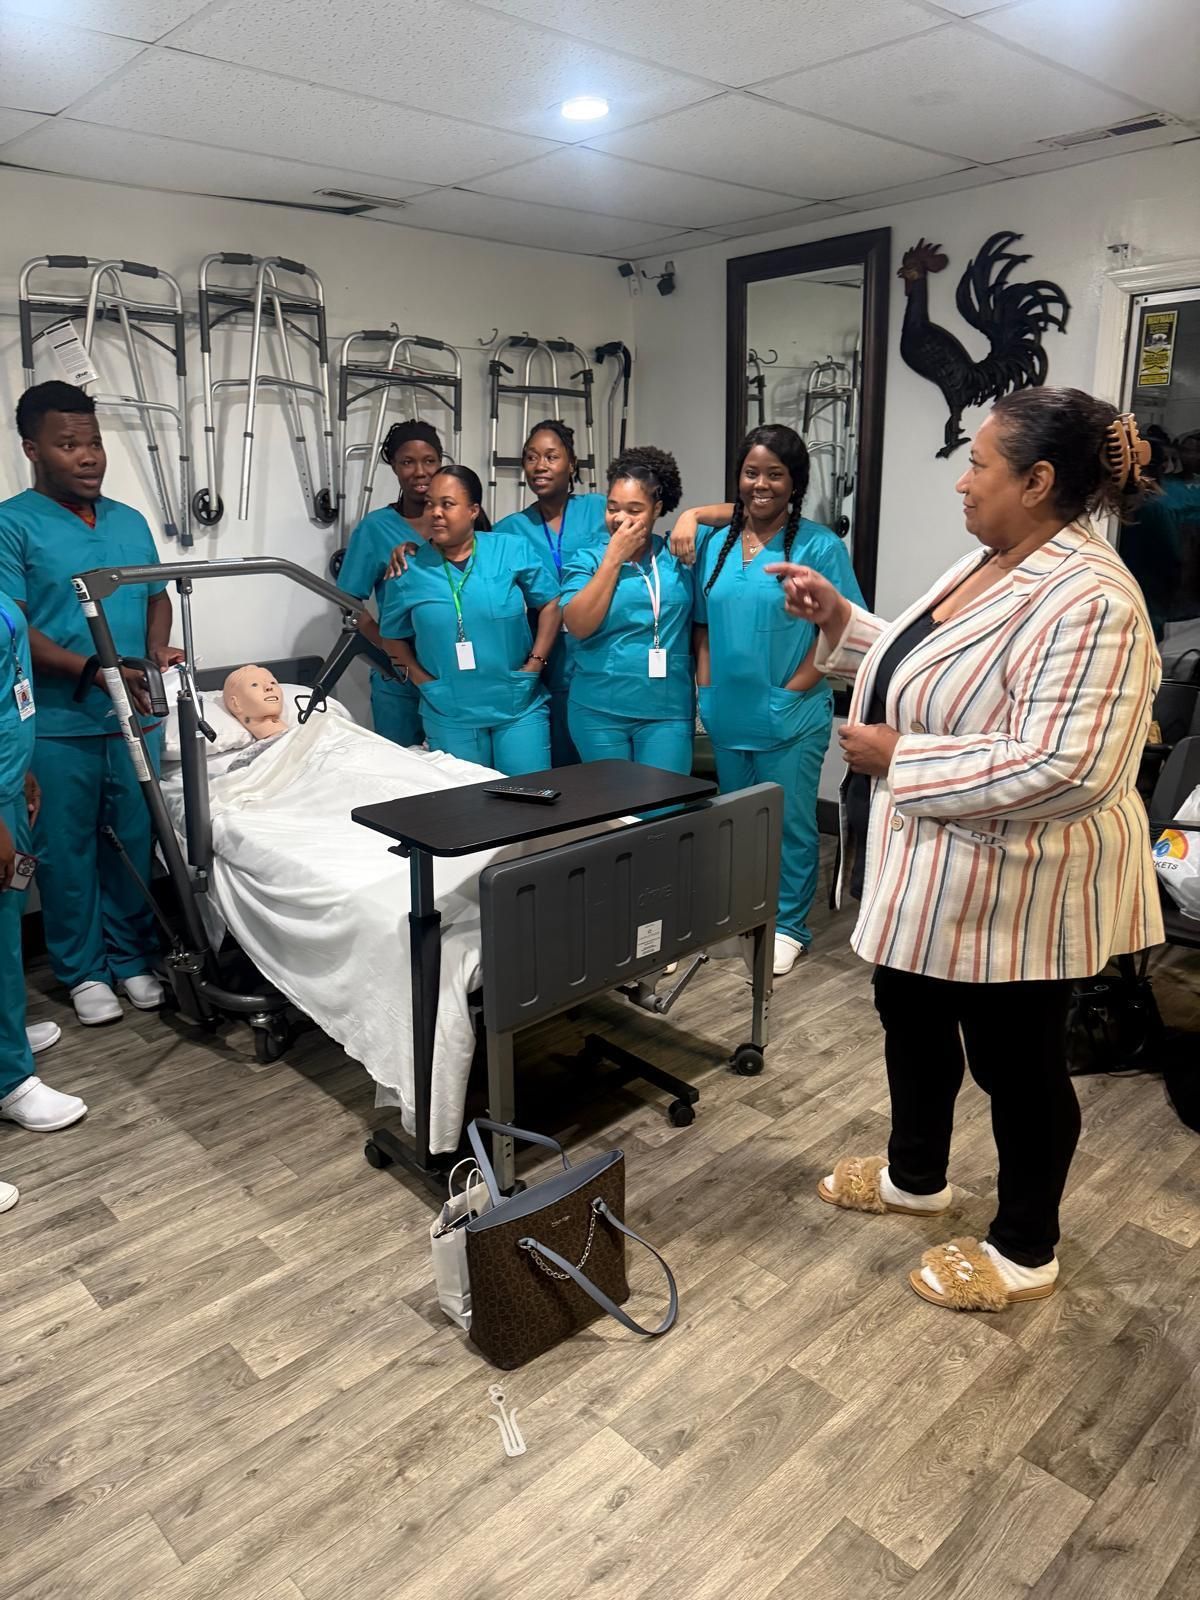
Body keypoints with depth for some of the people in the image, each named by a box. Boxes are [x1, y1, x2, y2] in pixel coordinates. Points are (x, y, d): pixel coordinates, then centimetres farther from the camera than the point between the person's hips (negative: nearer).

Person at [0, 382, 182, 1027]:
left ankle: (130, 956, 27)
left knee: (135, 844, 11)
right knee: (68, 852, 7)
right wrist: (97, 671, -22)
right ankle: (83, 970, 22)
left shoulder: (130, 521, 12)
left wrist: (157, 648, -1)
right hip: (58, 726, -4)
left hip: (136, 719, 5)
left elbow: (158, 596, 20)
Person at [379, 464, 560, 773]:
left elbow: (551, 604, 3)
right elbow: (392, 637, 10)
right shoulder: (408, 571, -1)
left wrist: (536, 662, -4)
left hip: (520, 707, -1)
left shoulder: (512, 550, -4)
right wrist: (421, 678, -2)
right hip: (449, 716, 1)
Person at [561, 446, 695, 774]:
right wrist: (614, 557, -11)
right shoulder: (587, 560, 2)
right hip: (599, 711, 0)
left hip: (667, 711, 0)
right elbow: (579, 625, -12)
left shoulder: (678, 553, 5)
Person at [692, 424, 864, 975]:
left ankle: (788, 926, 22)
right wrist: (706, 685, 3)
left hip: (790, 717, -5)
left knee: (789, 822, 6)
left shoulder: (819, 546, -8)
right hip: (726, 714, 5)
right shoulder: (715, 544, 7)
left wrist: (793, 689, -14)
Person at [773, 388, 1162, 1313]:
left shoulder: (1087, 600, -25)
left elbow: (1057, 768, -32)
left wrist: (894, 758, -25)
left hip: (1013, 882, -10)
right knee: (911, 1016, 23)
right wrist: (838, 618, 7)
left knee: (1016, 1061, 9)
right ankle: (916, 1176, 47)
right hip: (936, 866, 10)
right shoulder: (989, 566, 7)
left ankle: (1024, 1252, 32)